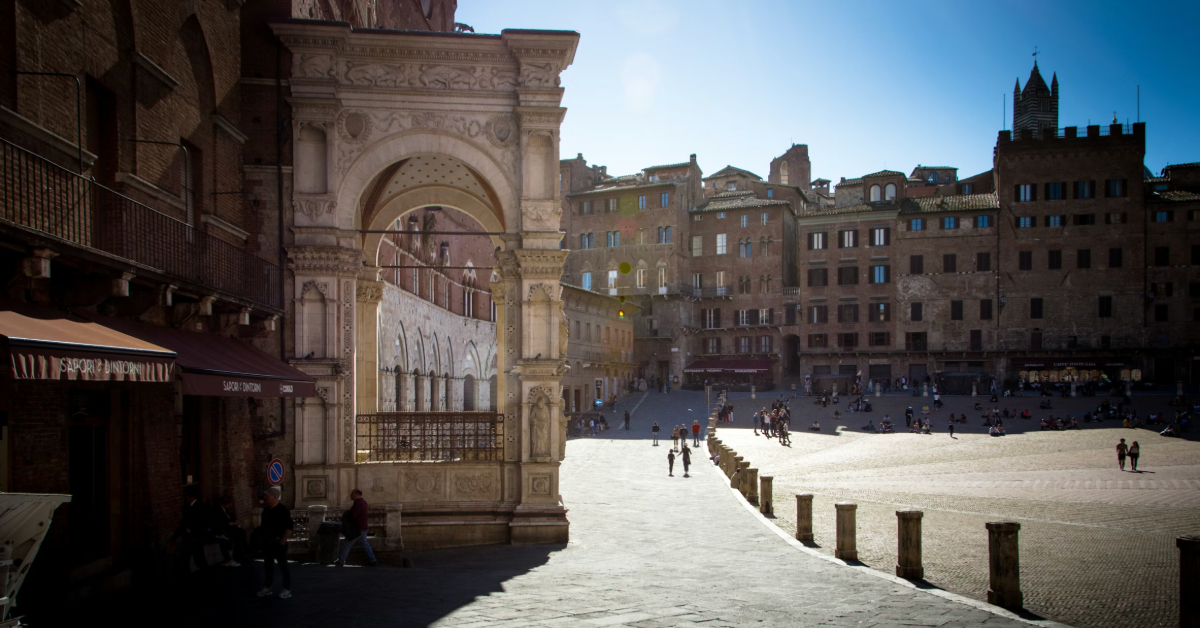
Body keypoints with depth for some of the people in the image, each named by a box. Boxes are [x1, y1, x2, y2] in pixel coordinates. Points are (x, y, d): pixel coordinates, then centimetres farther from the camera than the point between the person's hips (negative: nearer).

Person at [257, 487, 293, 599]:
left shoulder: (282, 510, -12)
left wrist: (282, 541, -15)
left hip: (278, 542, -7)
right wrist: (263, 539, 11)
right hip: (267, 542, 7)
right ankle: (267, 587, 22)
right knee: (267, 565, 12)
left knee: (283, 565, -1)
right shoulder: (266, 509, 9)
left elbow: (289, 528, -14)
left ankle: (287, 589, 4)